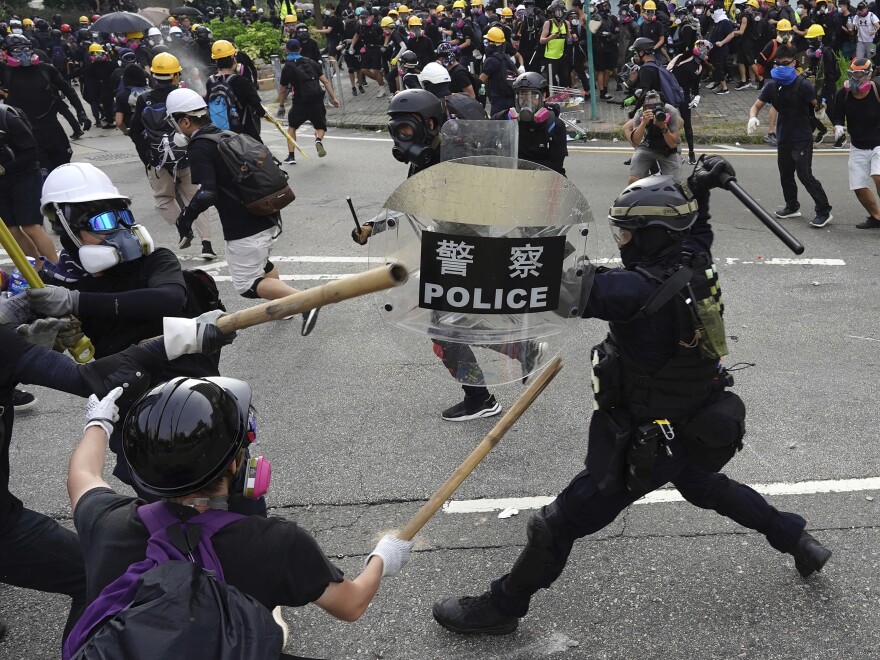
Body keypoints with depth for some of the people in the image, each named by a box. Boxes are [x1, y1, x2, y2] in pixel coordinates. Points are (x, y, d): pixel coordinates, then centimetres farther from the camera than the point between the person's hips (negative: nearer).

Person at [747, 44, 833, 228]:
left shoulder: (803, 85, -14)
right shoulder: (772, 86, 4)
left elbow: (818, 105, -15)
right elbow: (756, 106, 6)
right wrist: (752, 118, -15)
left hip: (802, 138, -7)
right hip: (784, 137, 7)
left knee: (805, 175, -12)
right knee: (785, 174, 16)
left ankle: (824, 211, -5)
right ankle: (792, 207, 34)